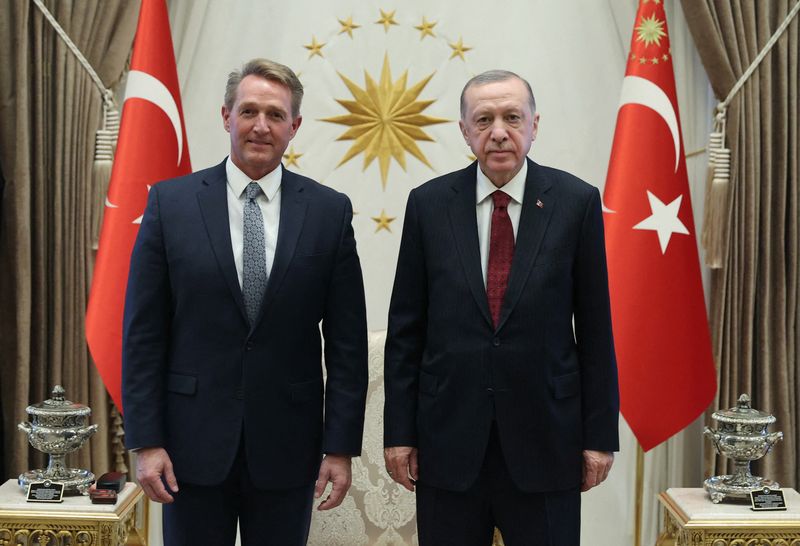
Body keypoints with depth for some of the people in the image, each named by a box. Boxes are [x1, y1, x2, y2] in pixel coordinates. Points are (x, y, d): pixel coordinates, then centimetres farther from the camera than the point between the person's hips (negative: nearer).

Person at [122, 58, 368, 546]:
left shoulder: (330, 211, -1)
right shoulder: (171, 202, -2)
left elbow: (347, 341, 0)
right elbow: (143, 332, -1)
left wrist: (342, 446, -3)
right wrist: (146, 440, -5)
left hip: (288, 442, 1)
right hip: (195, 437, 0)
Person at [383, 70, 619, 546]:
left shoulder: (576, 201, -2)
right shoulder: (429, 204, 1)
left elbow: (595, 329, 0)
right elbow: (406, 328, 3)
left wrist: (600, 435, 0)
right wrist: (399, 431, 1)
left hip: (545, 439, -1)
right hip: (448, 439, 1)